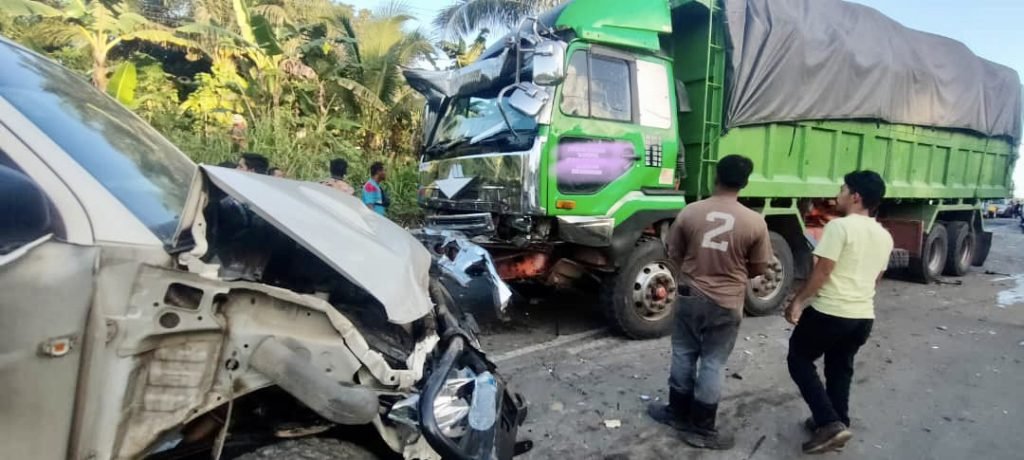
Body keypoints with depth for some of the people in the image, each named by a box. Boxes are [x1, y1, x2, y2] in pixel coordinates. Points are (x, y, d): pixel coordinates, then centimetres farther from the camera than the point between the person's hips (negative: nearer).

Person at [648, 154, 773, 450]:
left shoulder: (689, 212, -9)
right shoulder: (755, 222, -12)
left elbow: (674, 255, 2)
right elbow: (759, 268, -1)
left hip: (691, 296, 2)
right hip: (727, 304, -1)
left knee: (684, 355, 17)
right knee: (712, 364, 9)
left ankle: (678, 413, 32)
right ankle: (701, 429, 19)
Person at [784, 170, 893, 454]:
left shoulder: (840, 226, -15)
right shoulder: (885, 236, 10)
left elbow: (822, 272, -17)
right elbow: (876, 277, 19)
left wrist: (798, 301, -8)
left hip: (830, 312, -7)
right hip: (864, 316, 8)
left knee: (799, 360, 8)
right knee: (840, 369, 21)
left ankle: (829, 423, -1)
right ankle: (837, 424, 31)